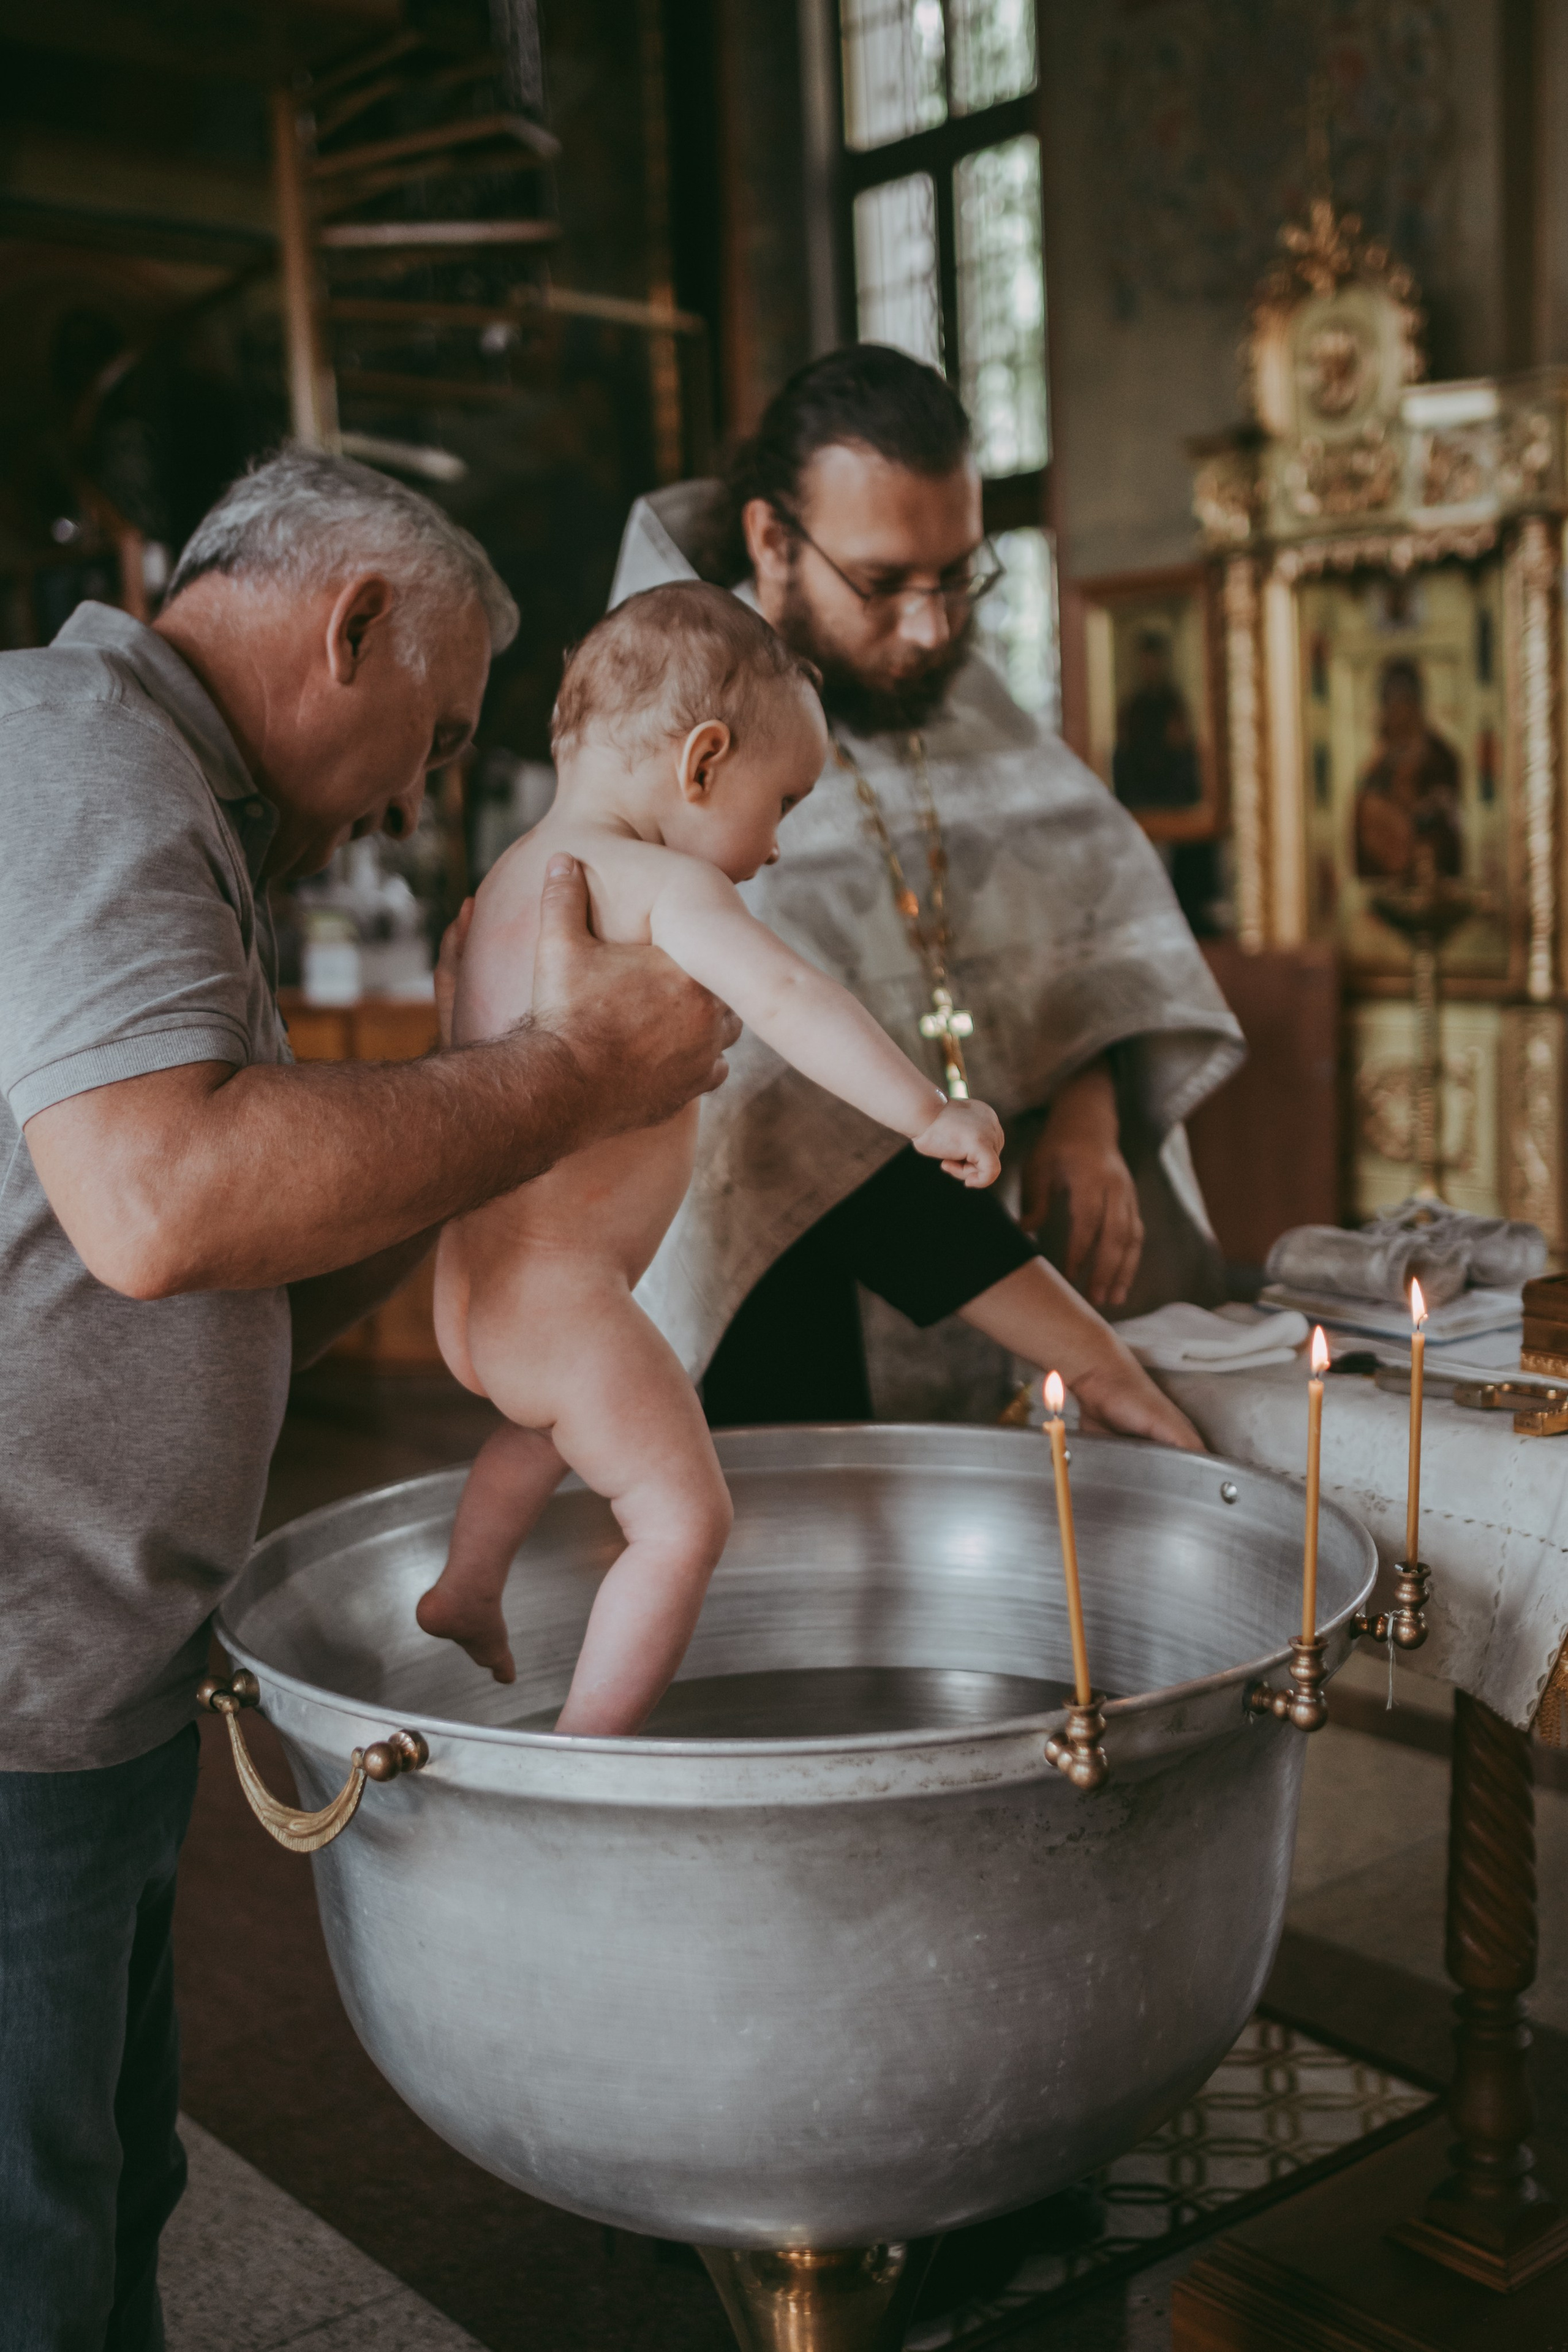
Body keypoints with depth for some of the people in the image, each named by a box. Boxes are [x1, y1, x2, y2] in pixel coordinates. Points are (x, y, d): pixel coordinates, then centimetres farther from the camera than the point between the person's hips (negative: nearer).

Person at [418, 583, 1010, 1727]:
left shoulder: (515, 874, 13)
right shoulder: (661, 883, -16)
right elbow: (786, 997, -30)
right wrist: (929, 1112, -31)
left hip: (473, 1279, 10)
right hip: (562, 1289, -10)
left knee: (554, 1418, 37)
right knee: (683, 1517, -4)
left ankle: (466, 1588, 51)